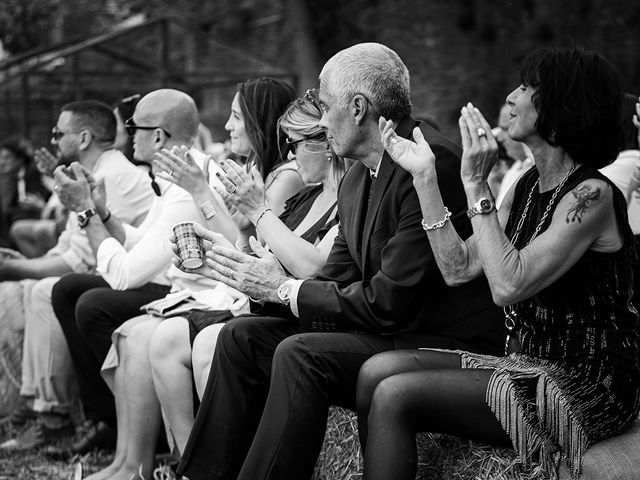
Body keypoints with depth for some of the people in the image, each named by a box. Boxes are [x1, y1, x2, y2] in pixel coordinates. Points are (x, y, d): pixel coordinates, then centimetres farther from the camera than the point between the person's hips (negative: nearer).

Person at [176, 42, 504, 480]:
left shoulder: (433, 164, -20)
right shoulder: (356, 181, 10)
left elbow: (388, 302, -22)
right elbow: (339, 280, 11)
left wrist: (286, 289, -13)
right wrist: (266, 283, -7)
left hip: (450, 344, -9)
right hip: (390, 329, 9)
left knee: (300, 355, -27)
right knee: (241, 336, 1)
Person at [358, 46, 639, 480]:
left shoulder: (592, 195, -16)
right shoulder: (529, 185, 10)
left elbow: (508, 285, -25)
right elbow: (460, 269, 5)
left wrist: (476, 185, -21)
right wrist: (425, 176, 3)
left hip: (583, 390, -8)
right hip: (530, 367, 8)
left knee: (395, 396, -19)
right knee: (378, 370, -6)